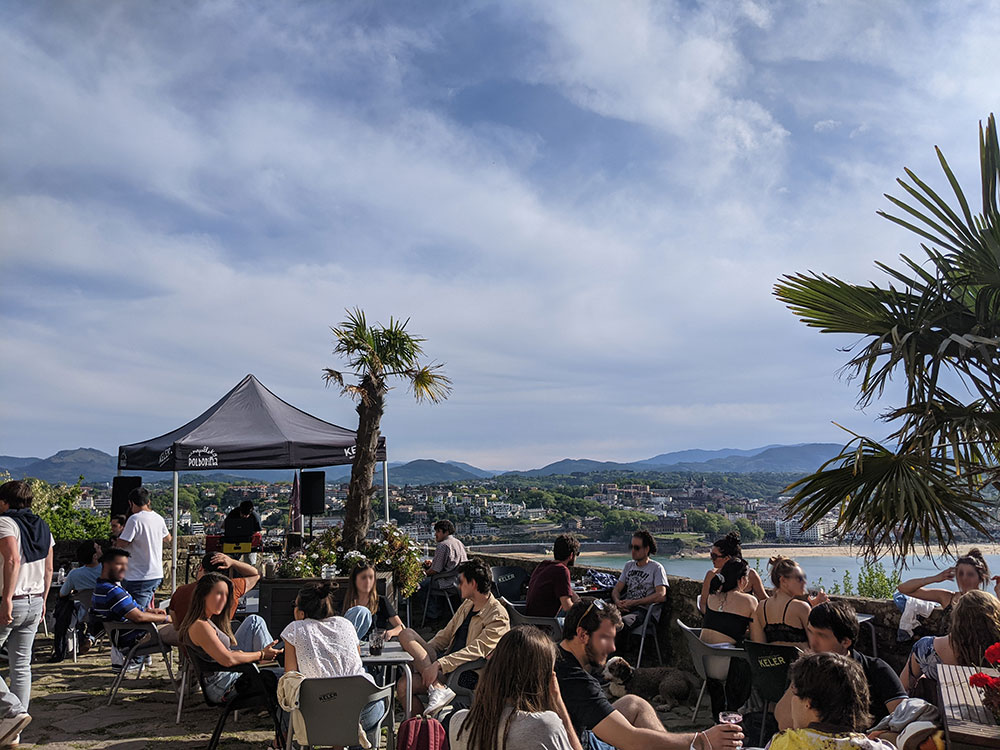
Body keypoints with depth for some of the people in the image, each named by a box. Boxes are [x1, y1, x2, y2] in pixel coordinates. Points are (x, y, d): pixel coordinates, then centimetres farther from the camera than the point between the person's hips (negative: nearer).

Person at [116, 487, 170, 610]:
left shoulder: (135, 519, -14)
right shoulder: (159, 518, 8)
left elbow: (121, 544, -15)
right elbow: (168, 538, 25)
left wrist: (123, 531, 4)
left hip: (140, 578, -8)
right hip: (157, 574, 8)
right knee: (144, 610, 17)